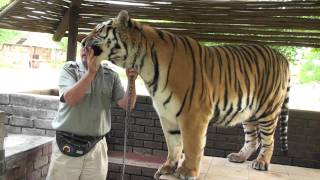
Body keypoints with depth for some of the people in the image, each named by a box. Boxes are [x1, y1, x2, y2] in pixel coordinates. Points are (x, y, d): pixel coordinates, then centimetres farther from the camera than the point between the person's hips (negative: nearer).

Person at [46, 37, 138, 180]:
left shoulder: (111, 75, 3)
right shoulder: (70, 69, -3)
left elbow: (126, 105, -2)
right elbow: (70, 99, -20)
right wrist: (91, 72, -27)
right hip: (68, 145, -1)